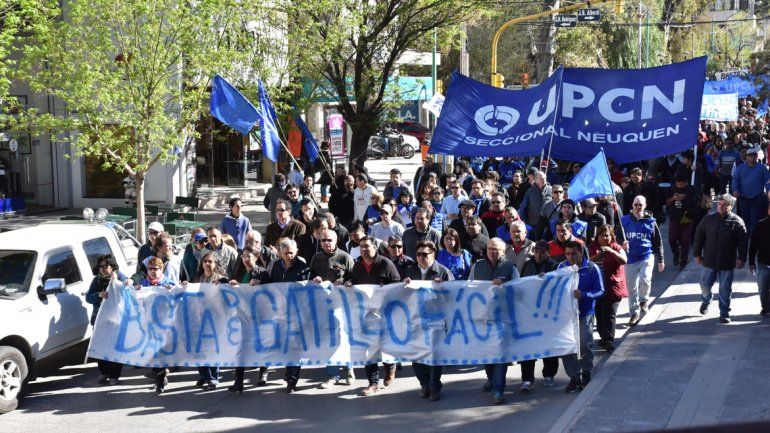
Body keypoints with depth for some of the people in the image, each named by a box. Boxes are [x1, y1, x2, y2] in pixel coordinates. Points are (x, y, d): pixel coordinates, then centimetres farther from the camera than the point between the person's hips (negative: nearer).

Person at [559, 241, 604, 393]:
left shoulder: (592, 268, -7)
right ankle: (574, 377, 12)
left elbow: (600, 290, -7)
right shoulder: (562, 267, 3)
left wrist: (583, 295, -23)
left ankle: (586, 372, 23)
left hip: (585, 312, -3)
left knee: (585, 343, -2)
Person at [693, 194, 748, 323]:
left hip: (727, 263, -2)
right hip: (709, 261, 2)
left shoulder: (737, 222, -6)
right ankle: (706, 300, 43)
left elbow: (742, 242, -3)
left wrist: (741, 258, -6)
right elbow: (699, 236, 7)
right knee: (705, 285, 11)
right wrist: (697, 253, 5)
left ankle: (724, 313, 17)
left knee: (725, 289, 4)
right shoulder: (708, 219, 0)